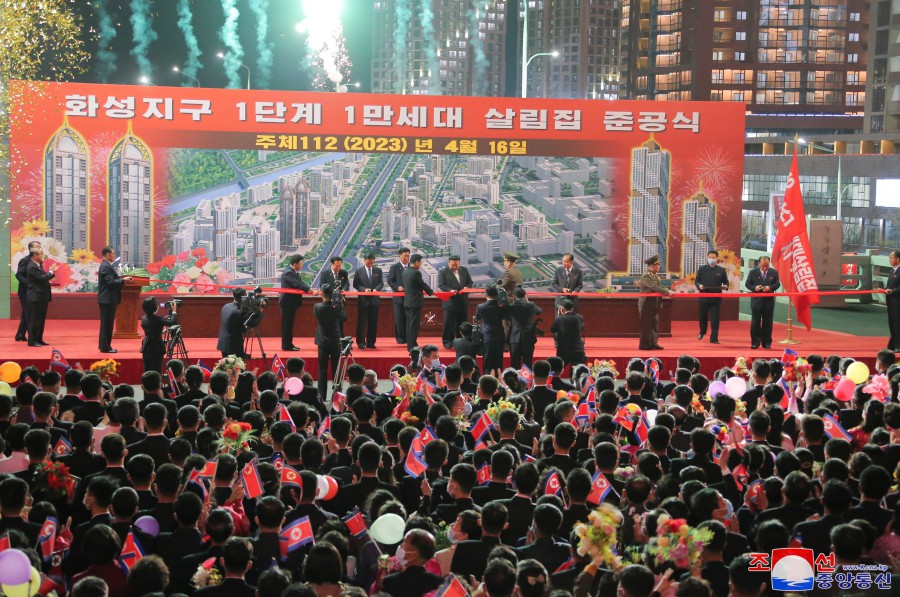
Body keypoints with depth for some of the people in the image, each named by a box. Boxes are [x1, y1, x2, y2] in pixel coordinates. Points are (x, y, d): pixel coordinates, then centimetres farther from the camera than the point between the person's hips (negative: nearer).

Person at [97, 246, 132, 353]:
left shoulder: (107, 265, 16)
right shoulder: (106, 267, -16)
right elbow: (110, 282, -23)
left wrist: (123, 280, 8)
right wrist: (123, 280, -15)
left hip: (108, 299, 11)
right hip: (107, 299, -11)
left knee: (107, 323, 13)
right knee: (106, 323, -6)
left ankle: (105, 346, 19)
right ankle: (105, 347, -3)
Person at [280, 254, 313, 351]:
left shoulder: (295, 272, 11)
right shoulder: (288, 273, -20)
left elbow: (300, 284, 9)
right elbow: (298, 284, -29)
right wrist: (311, 291, -34)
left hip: (292, 302, 10)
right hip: (287, 302, -10)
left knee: (289, 324, 14)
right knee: (287, 324, -4)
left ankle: (288, 344, 20)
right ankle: (286, 346, 1)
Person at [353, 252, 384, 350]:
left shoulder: (378, 271, 7)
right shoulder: (359, 271, 0)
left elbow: (381, 283, 7)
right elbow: (355, 284, 0)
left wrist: (376, 289, -12)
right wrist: (364, 289, -15)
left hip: (375, 299, 2)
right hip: (363, 299, -2)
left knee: (373, 322, 5)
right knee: (362, 321, -1)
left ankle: (371, 342, 12)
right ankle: (361, 342, 3)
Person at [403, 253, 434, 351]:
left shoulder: (405, 272, 8)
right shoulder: (416, 273, -17)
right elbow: (423, 285, -8)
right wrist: (431, 292, 10)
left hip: (407, 302, 8)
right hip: (415, 302, -8)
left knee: (409, 324, 13)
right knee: (414, 325, -5)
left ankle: (410, 345, 18)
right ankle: (412, 346, -4)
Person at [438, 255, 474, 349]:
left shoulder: (464, 270, 12)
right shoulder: (443, 272, -2)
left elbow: (470, 282, 15)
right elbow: (441, 285, -9)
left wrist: (467, 287, -7)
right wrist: (450, 290, -25)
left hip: (463, 302, 4)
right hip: (450, 302, -4)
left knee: (463, 322, 9)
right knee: (449, 323, -2)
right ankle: (447, 341, 7)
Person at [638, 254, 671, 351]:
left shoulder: (655, 275, 12)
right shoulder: (646, 276, -18)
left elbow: (660, 286, 13)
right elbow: (655, 287, -27)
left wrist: (668, 291, -4)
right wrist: (667, 292, -28)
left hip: (654, 305, 9)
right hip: (647, 304, -9)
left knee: (655, 324, 11)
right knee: (647, 325, -3)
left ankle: (654, 343, 18)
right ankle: (645, 345, 3)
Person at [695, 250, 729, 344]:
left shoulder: (721, 270, 4)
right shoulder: (702, 269, 5)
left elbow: (726, 282, 10)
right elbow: (697, 281, 7)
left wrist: (725, 286, -12)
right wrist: (699, 285, -15)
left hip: (716, 298, -1)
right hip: (704, 297, 1)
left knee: (715, 319, -3)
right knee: (703, 317, 14)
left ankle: (714, 338, 2)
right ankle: (702, 332, 39)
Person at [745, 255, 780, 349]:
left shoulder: (774, 272, 2)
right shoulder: (753, 272, 0)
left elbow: (777, 284, 2)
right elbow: (747, 284, 2)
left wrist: (770, 287, -17)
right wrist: (754, 288, -17)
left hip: (769, 301, 1)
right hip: (756, 301, -1)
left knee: (767, 323, 6)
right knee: (755, 322, 1)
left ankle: (766, 342, 14)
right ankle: (755, 342, 8)